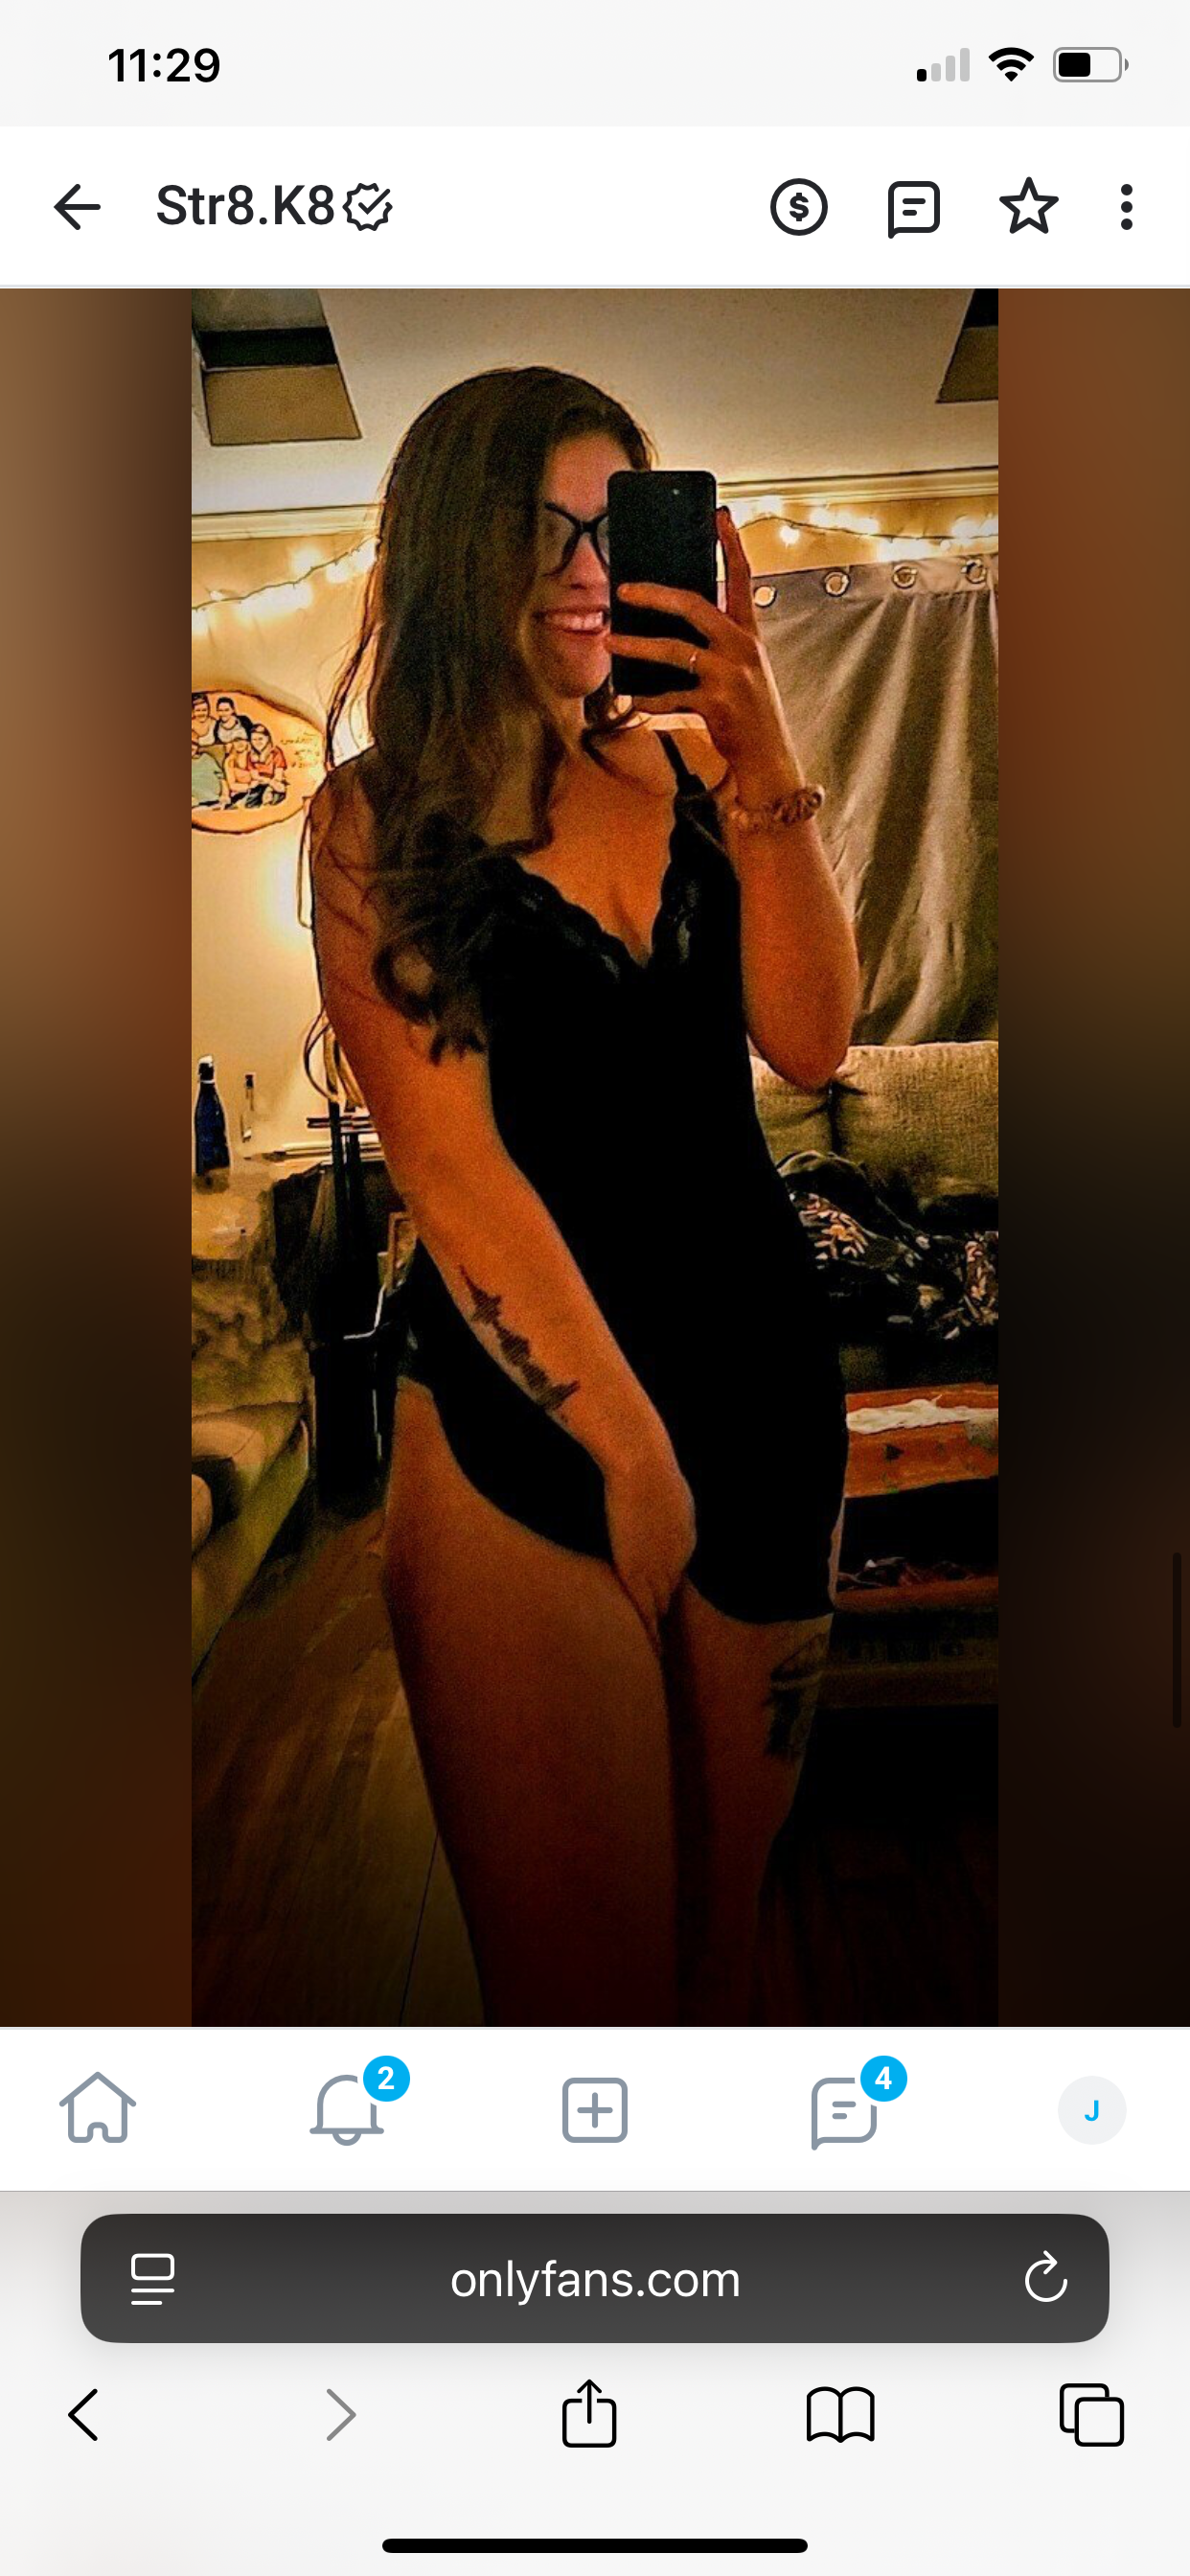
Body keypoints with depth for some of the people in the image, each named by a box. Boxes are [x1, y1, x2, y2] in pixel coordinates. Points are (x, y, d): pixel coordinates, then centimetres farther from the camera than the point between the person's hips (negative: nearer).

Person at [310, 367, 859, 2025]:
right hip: (523, 1426, -4)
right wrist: (631, 1448, -13)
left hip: (766, 1375, 4)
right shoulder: (380, 817, -3)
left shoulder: (688, 767, 7)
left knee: (723, 1917, 16)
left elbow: (808, 1040, -4)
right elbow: (448, 1156, -11)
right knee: (582, 1966, 4)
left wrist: (761, 757, -13)